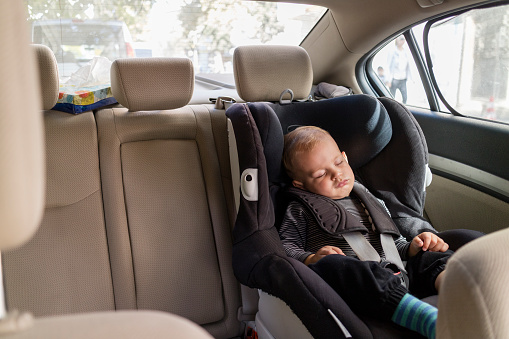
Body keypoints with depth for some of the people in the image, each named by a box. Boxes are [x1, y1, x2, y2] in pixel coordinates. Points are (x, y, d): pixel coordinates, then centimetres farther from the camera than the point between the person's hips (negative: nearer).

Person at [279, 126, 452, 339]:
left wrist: (414, 247, 9)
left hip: (389, 277, 6)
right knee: (331, 264, -38)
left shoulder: (369, 202, 30)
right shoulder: (300, 210, 16)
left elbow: (394, 245, 31)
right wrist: (311, 259, -15)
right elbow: (286, 247, 5)